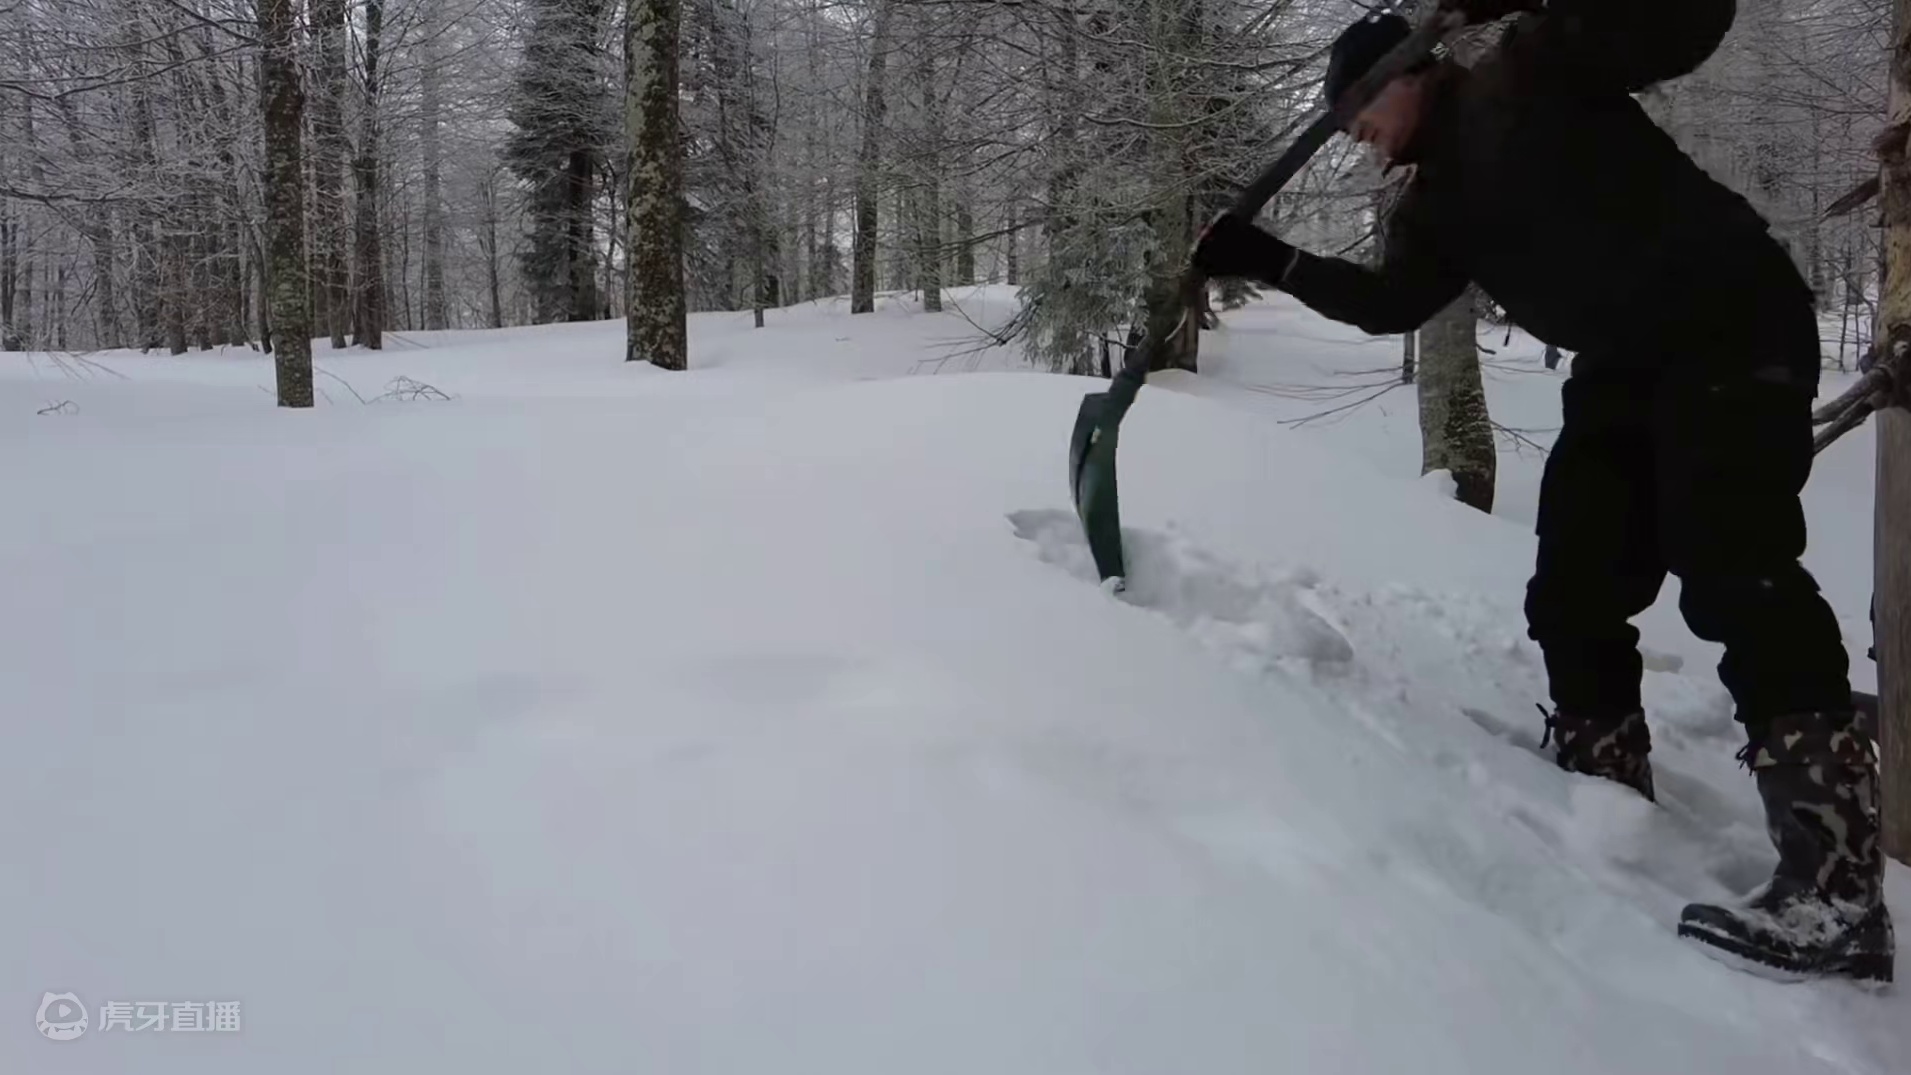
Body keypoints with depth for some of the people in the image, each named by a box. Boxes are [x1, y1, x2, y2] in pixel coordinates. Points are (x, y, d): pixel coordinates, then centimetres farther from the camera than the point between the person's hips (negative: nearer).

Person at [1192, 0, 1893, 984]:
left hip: (1735, 324, -9)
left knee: (1734, 574, -19)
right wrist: (1272, 262, 5)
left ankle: (1837, 886, -19)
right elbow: (1391, 301, 10)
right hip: (1623, 365, 9)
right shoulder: (1435, 201, 16)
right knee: (1574, 589, 6)